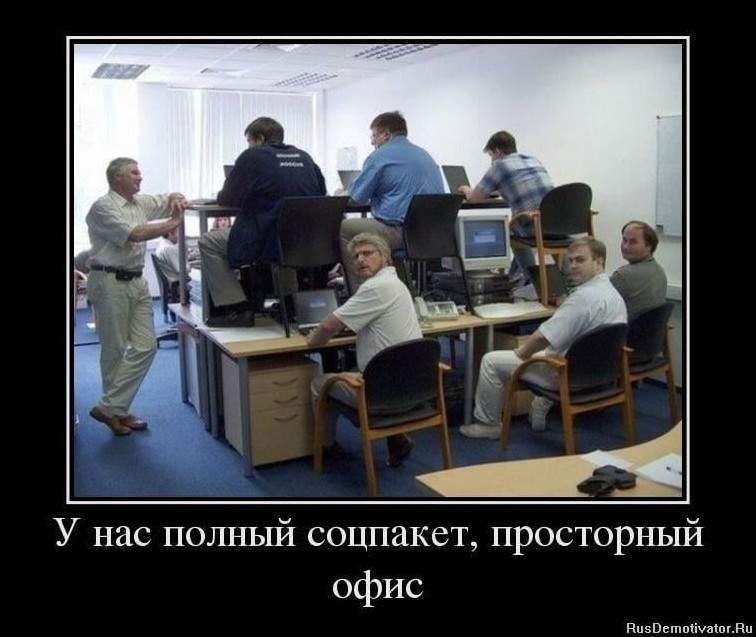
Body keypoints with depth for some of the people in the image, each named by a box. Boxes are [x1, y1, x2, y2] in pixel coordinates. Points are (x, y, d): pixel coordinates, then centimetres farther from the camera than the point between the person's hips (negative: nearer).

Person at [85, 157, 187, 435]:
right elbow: (133, 234, -22)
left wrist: (177, 200, -1)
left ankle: (112, 408, 8)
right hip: (110, 283, -8)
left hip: (137, 281, 8)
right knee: (114, 350, 1)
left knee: (145, 346, 2)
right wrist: (171, 224, -13)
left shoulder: (141, 202, 13)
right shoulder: (103, 207, -9)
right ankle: (113, 409, 15)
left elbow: (171, 198, 25)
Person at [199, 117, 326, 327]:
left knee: (207, 242, 10)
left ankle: (237, 308, 1)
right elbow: (321, 192, 23)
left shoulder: (252, 157, -3)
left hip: (267, 243, -6)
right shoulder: (304, 157, 12)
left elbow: (227, 200, -3)